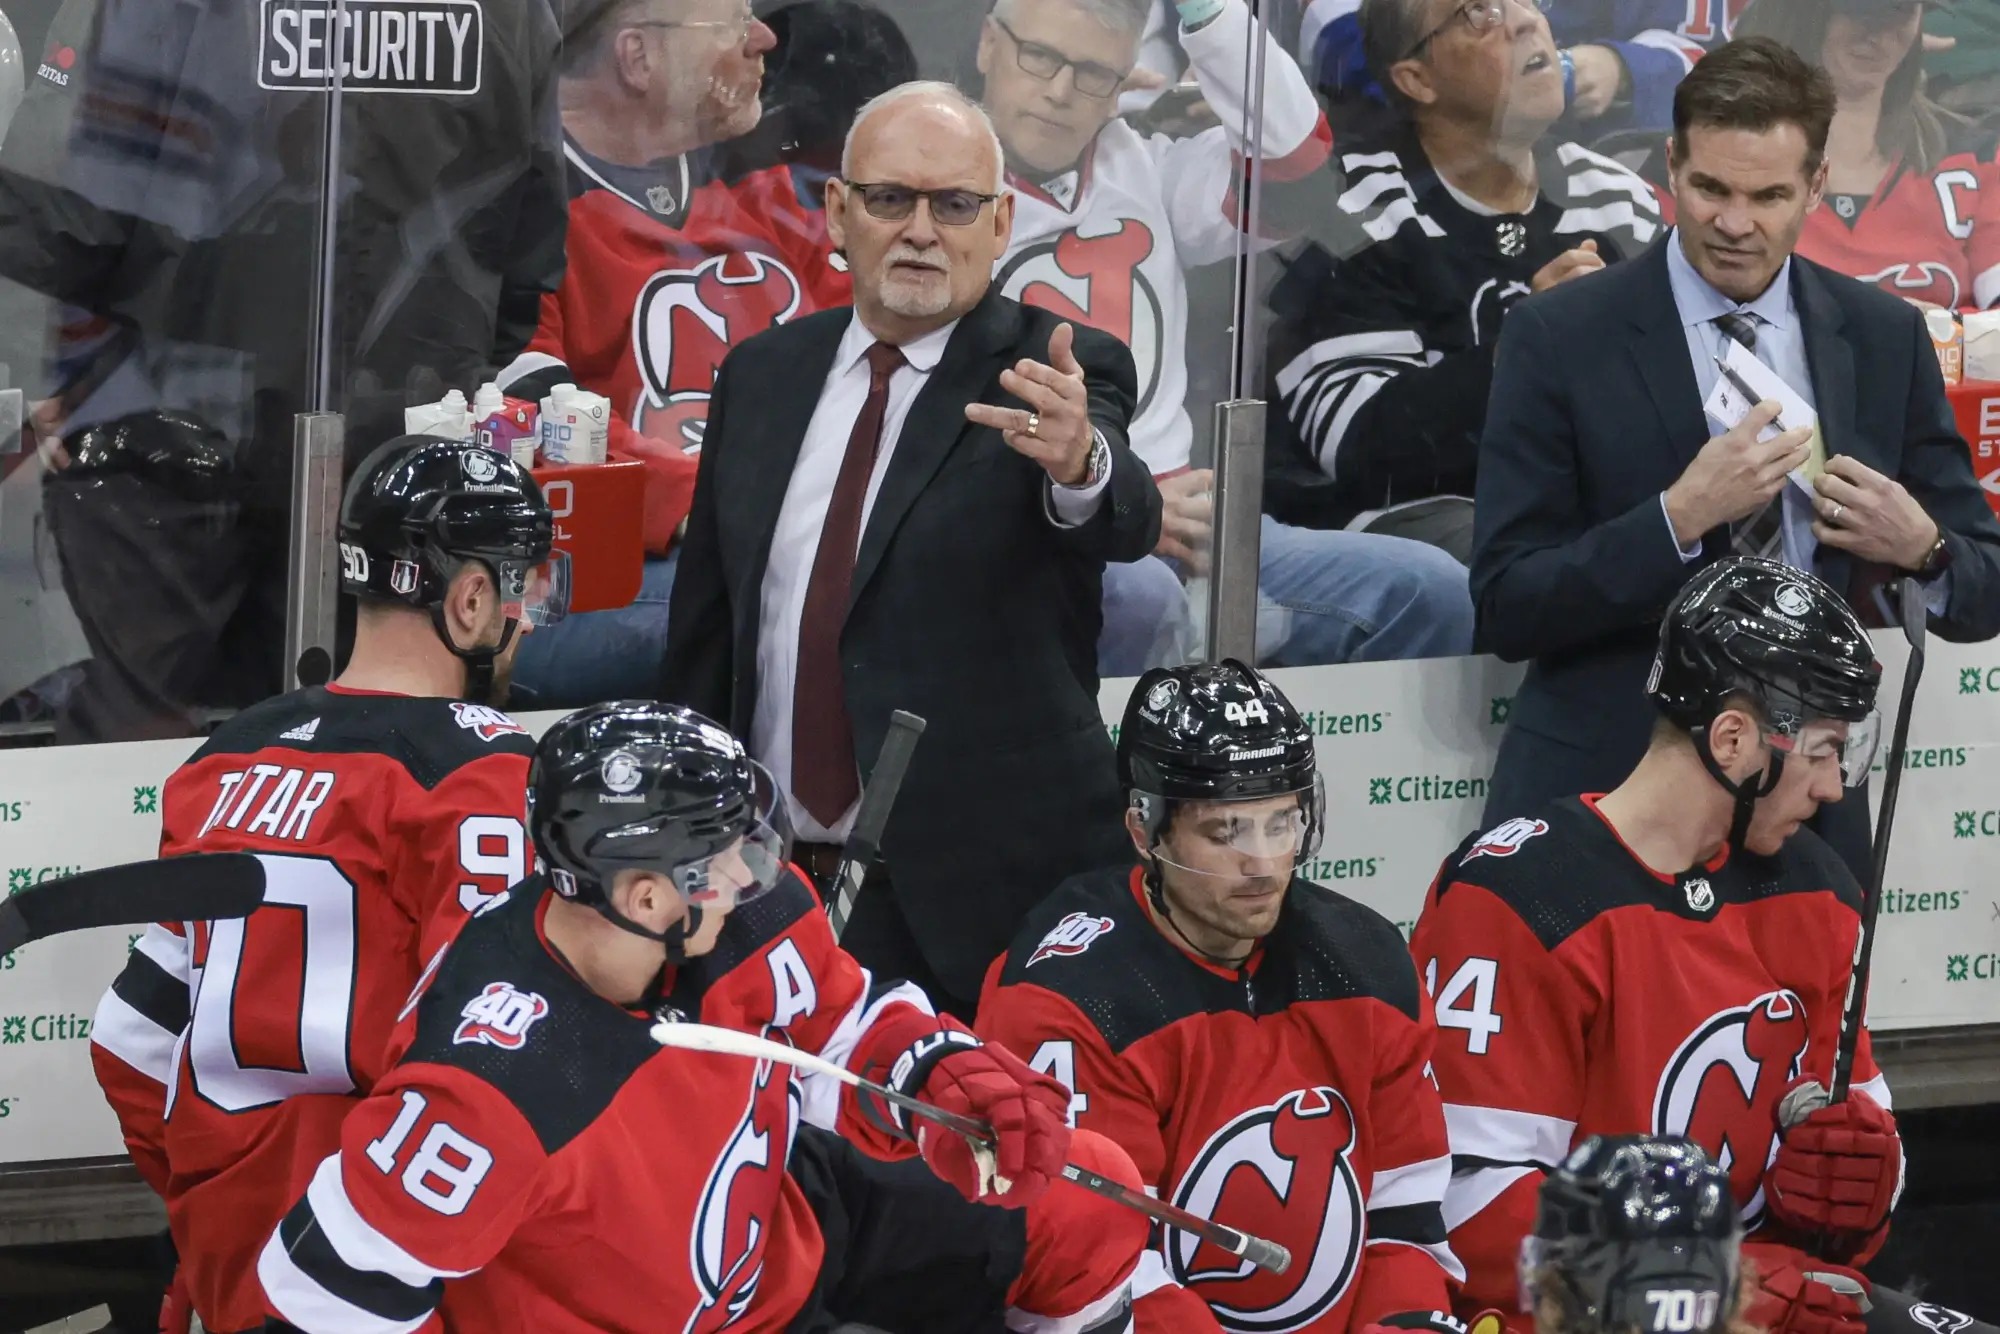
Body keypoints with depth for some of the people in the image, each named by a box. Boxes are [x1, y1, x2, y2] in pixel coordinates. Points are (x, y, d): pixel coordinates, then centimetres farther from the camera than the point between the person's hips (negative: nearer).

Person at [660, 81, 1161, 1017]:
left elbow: (1125, 522, -26)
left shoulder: (1056, 377, -4)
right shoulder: (762, 376, 10)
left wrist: (1080, 463, -49)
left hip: (978, 895, -4)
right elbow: (703, 630, 16)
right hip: (766, 877, 4)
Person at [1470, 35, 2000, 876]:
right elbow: (1505, 608, -10)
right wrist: (1679, 516, -23)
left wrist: (1923, 550, -14)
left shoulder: (1887, 339, 4)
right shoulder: (1559, 338, -6)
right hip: (1599, 795, -3)